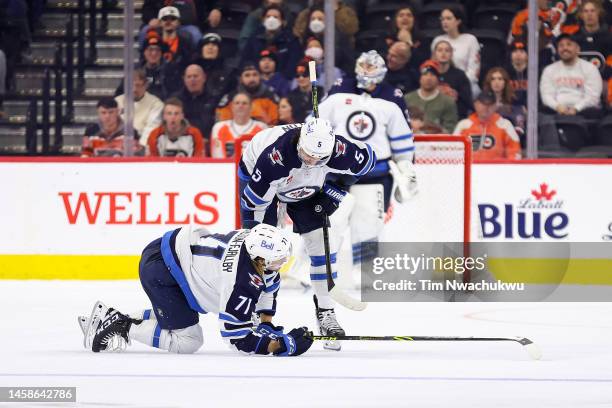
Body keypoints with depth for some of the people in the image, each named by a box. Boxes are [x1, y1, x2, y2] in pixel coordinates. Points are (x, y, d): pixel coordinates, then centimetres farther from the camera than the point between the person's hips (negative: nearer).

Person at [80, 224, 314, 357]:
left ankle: (115, 319, 27)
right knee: (188, 341, -7)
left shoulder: (257, 241, -6)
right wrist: (283, 346, -20)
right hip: (159, 269, -9)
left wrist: (267, 324, 11)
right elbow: (238, 338, -23)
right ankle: (124, 330, -2)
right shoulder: (240, 284, -29)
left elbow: (268, 283, 16)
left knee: (177, 315, 28)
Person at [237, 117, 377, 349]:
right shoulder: (274, 157, -45)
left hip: (305, 188, 4)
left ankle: (326, 312, 5)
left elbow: (367, 158, -10)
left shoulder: (338, 151, -34)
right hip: (255, 176, -4)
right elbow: (253, 202, -34)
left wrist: (335, 191, -10)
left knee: (322, 244, -6)